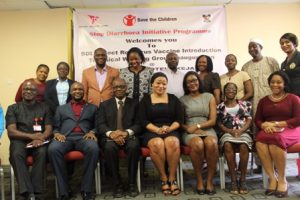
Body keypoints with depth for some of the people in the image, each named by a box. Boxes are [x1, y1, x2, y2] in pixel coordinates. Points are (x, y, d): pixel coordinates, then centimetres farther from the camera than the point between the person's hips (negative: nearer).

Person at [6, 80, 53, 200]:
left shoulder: (44, 108, 16)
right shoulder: (13, 108, 14)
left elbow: (49, 129, 6)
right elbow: (11, 132, 1)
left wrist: (40, 138, -18)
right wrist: (32, 136, -17)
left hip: (38, 141, 0)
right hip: (19, 140, 0)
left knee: (42, 153, -34)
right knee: (16, 155, -34)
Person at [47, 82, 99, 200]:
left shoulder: (92, 108, 23)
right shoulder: (61, 108, 27)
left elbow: (97, 126, 13)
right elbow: (55, 127, 18)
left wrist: (92, 132, -8)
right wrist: (56, 133, -4)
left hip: (84, 137, -1)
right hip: (65, 137, 1)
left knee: (93, 148, -36)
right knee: (53, 149, -34)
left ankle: (86, 190, -25)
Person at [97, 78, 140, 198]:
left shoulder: (134, 104, 15)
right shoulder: (104, 105, 16)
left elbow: (138, 124, 4)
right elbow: (100, 124, 4)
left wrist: (127, 132, -17)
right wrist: (111, 133, -18)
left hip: (129, 136, 0)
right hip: (110, 137, 1)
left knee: (134, 146, -34)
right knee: (109, 147, -34)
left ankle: (132, 183, -16)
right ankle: (117, 184, -17)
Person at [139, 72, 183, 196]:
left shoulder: (173, 99, 14)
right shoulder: (145, 100, 11)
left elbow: (180, 119, 6)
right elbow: (143, 121, 1)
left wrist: (169, 128, -13)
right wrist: (157, 130, -15)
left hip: (171, 131, 1)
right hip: (151, 133, -1)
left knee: (172, 143, -33)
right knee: (157, 144, -34)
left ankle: (172, 178, -18)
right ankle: (163, 178, -16)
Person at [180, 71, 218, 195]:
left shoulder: (209, 97, 14)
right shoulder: (182, 100, 13)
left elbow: (213, 120, 5)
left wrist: (197, 126, -9)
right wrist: (188, 128, -13)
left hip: (207, 130, 1)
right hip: (190, 132, -1)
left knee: (211, 143, -35)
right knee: (198, 144, -36)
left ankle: (210, 181, -20)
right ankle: (199, 180, -18)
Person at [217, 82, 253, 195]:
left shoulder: (244, 104, 17)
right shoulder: (220, 107, 15)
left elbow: (249, 120, 7)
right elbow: (219, 124, 7)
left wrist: (240, 131, -11)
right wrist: (230, 131, -12)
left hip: (243, 132, 1)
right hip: (227, 133, 0)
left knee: (244, 146, -34)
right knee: (227, 145, -35)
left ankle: (243, 179, -22)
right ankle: (233, 179, -27)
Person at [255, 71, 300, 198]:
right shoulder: (263, 101, 19)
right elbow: (257, 120, 12)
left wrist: (278, 124, -14)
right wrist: (265, 125, -12)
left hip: (289, 130, -3)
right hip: (268, 131, 3)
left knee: (276, 140, -37)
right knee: (260, 142, -33)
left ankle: (282, 180, -21)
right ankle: (272, 178, -23)